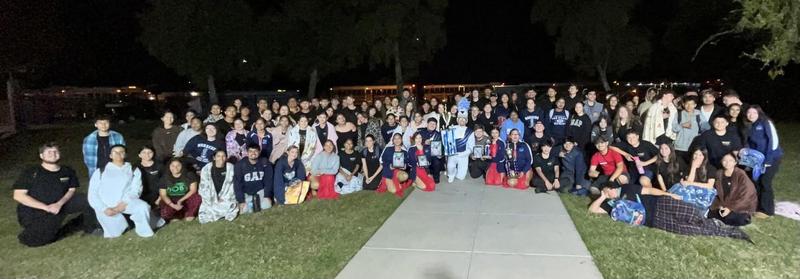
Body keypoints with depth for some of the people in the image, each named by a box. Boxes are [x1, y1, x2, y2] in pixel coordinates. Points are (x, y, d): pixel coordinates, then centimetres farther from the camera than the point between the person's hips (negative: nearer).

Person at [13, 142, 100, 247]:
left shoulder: (67, 171, -2)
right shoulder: (30, 173, -11)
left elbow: (72, 190, 2)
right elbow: (18, 195, -14)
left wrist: (59, 204, -19)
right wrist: (46, 207, -22)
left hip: (59, 206, 4)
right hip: (34, 211, -3)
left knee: (87, 200, -12)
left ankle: (89, 228, 7)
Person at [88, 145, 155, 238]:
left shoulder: (134, 170, 14)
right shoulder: (100, 171, 14)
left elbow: (136, 190, 1)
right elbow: (93, 194, 7)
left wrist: (123, 204, -16)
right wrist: (105, 209, -8)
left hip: (126, 202, 0)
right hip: (106, 207, 0)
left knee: (143, 206, -30)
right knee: (114, 233, -15)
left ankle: (144, 231, -7)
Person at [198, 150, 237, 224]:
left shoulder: (231, 168, -1)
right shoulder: (206, 169, 0)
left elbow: (233, 186, 0)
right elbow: (203, 187, 0)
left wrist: (224, 198, -9)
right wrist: (213, 201, -9)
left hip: (226, 200, -1)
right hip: (210, 201, 1)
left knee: (230, 216, -22)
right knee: (204, 219, -15)